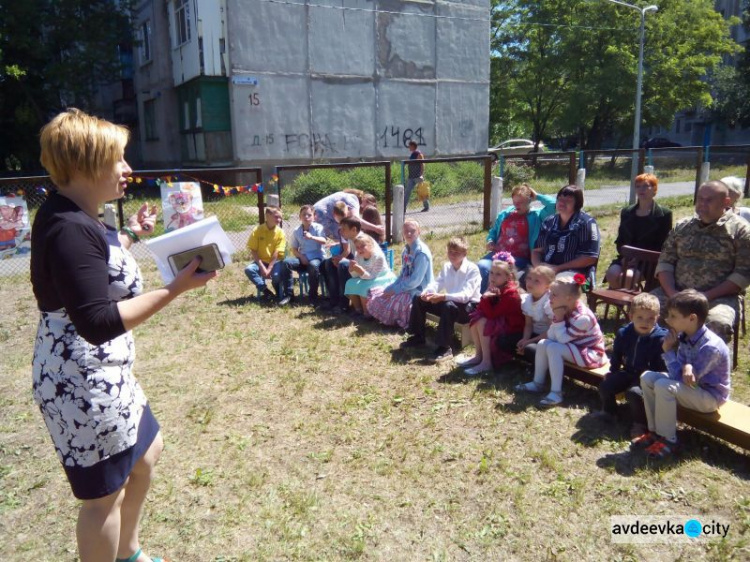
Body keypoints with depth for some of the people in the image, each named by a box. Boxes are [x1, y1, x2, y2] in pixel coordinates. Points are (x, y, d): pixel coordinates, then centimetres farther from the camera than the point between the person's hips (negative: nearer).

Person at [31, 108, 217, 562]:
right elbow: (98, 323, -31)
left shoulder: (74, 217, 7)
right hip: (82, 382, -11)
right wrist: (175, 289, -32)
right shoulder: (70, 231, -25)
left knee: (146, 453, 26)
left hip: (102, 373, 11)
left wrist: (130, 236, 22)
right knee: (106, 492, 8)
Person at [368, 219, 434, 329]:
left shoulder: (421, 252, -19)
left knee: (393, 302, -27)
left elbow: (415, 281, -23)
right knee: (376, 296, 4)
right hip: (405, 287, 9)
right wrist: (390, 288, 0)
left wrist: (395, 290, -18)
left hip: (418, 291, -9)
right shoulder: (406, 250, 7)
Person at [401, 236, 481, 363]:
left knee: (448, 306, -40)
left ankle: (444, 348, -33)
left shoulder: (472, 269, -20)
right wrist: (427, 292, -30)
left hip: (469, 306, -7)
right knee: (418, 298, -1)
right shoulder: (446, 266, 1)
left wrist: (443, 296, -45)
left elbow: (465, 295, -32)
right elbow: (436, 283, -5)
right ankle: (418, 337, 8)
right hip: (448, 302, 8)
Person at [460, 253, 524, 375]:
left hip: (512, 327, -9)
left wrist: (486, 298, -24)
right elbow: (481, 310, -1)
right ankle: (478, 356, 2)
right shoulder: (494, 288, 3)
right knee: (476, 318, -4)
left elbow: (492, 314, -26)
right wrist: (485, 298, -18)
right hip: (498, 323, 9)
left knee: (483, 323, -24)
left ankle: (486, 362, -19)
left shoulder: (510, 293, -22)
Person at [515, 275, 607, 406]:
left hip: (591, 353, -9)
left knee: (553, 348, -27)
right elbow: (551, 336, -6)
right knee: (542, 344, -1)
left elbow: (562, 339, -26)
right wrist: (557, 319, -19)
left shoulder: (582, 317, -27)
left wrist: (559, 319, -26)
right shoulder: (564, 311, -1)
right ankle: (538, 383, 6)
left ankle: (556, 392, -26)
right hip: (575, 348, 9)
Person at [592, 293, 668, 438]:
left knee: (633, 392, -31)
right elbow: (616, 356, 15)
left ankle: (639, 423, -7)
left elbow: (660, 366, -14)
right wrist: (612, 372, 11)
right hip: (628, 372, 6)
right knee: (605, 386, -8)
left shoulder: (661, 338, -15)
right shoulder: (623, 333, 0)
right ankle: (609, 412, 19)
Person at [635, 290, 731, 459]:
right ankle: (655, 431, 3)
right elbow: (680, 373, -4)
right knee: (647, 377, -6)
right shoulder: (684, 337, -5)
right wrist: (686, 368, -28)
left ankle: (667, 441, -14)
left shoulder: (710, 347, -29)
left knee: (664, 386, -29)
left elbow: (683, 378, -26)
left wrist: (669, 351, -22)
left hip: (711, 396, -8)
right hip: (693, 386, 8)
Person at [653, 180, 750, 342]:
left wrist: (708, 296, -15)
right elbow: (665, 262, 10)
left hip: (718, 297, -3)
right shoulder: (682, 226, 15)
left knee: (718, 324, -35)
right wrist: (671, 292, -9)